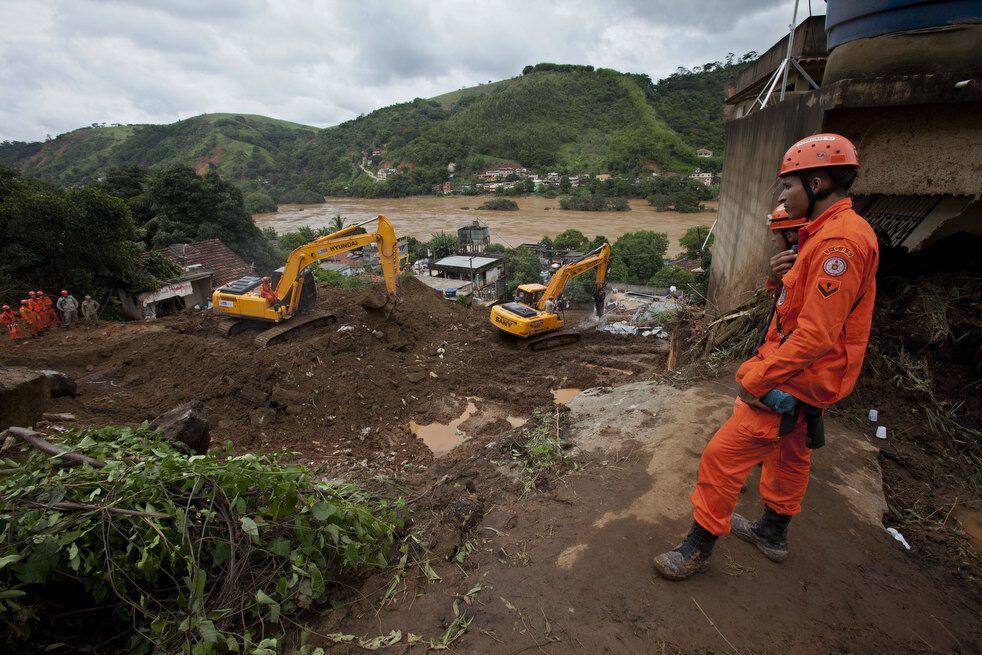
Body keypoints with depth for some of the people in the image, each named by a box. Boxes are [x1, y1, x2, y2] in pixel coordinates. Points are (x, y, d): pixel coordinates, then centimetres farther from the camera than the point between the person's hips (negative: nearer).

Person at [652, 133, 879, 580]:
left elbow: (817, 334, -28)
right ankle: (773, 533, 46)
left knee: (722, 456, -5)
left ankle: (698, 547, 13)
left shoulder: (839, 241, -23)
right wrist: (783, 275, -3)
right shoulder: (825, 233, 10)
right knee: (789, 454, 24)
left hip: (793, 380, -11)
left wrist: (756, 378, -23)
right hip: (800, 375, 11)